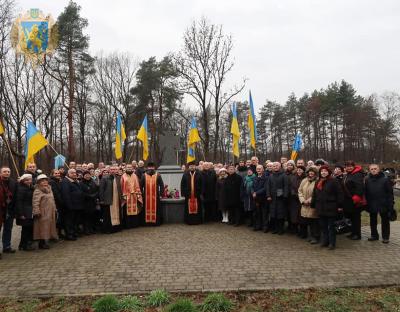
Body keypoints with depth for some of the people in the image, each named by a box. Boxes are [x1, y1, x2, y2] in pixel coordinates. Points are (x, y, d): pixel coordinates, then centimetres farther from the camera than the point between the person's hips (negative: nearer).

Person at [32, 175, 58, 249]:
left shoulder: (49, 189, 15)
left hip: (50, 213, 8)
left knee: (48, 227, 11)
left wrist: (54, 209, 20)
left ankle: (45, 242, 20)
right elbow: (35, 202, -19)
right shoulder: (37, 191, -12)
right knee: (43, 228, -3)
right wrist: (37, 212, -23)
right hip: (43, 213, -8)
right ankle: (42, 243, 6)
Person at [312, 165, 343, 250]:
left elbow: (339, 194, -9)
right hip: (321, 208, 6)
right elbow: (314, 195, 17)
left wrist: (339, 205, -12)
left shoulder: (334, 181, -7)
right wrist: (313, 205, 15)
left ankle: (332, 243, 10)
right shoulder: (318, 182, 13)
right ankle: (325, 241, 22)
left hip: (331, 208, -6)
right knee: (323, 225, 12)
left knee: (331, 226, 2)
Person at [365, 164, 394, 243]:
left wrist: (390, 203, -12)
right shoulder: (367, 180, 1)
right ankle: (374, 235, 27)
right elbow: (366, 193, 5)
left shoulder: (385, 179, -9)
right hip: (372, 205, 3)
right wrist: (367, 203, 2)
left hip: (383, 204, -3)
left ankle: (385, 237, 19)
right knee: (373, 221, 14)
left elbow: (390, 192, -8)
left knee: (385, 221, 9)